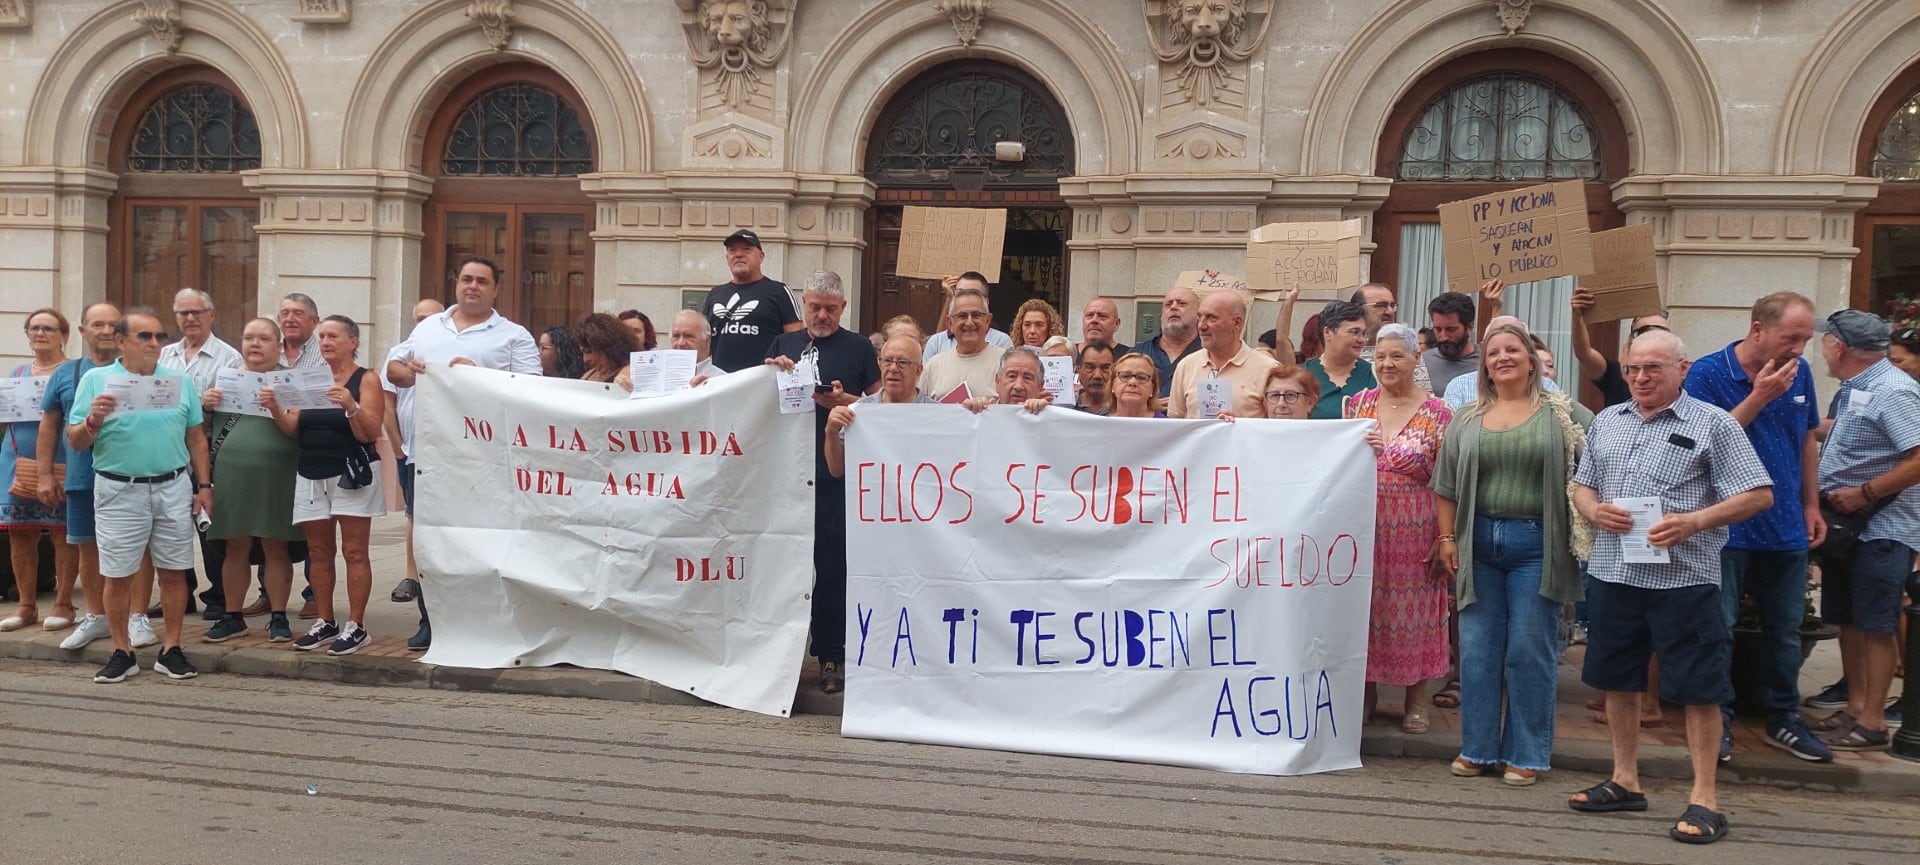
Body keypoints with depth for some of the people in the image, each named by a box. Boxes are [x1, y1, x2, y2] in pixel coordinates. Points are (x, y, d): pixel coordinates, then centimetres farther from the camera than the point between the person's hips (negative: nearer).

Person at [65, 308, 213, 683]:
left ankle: (170, 650, 14)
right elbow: (75, 442, 0)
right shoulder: (95, 379, 1)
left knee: (173, 571, 5)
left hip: (174, 487, 2)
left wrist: (203, 486, 6)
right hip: (119, 491, -2)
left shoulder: (180, 381, 8)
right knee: (117, 575, 3)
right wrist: (93, 420, -20)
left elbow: (196, 438, 11)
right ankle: (122, 653, 15)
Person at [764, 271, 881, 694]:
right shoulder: (783, 344, 14)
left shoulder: (857, 347, 5)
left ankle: (831, 655, 6)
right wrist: (773, 372, -4)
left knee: (832, 563, -1)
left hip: (836, 470, -3)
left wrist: (843, 400, -14)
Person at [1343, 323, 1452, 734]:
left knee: (1412, 607, 4)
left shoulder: (1437, 414, -2)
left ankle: (1416, 700, 16)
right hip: (1363, 526, 2)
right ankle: (1364, 692, 20)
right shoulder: (1358, 403, 6)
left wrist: (1445, 537, -10)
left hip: (1414, 532, -2)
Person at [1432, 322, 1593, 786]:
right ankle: (1477, 748, 17)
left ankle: (1527, 754, 13)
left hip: (1535, 544, -3)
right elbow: (1447, 485, 10)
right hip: (1479, 543, 3)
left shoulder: (1562, 415, 1)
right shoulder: (1467, 419, 9)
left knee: (1529, 651, 1)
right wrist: (1447, 537, 3)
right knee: (1478, 649, 6)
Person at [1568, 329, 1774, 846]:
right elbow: (1581, 485, 19)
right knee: (1616, 679, 13)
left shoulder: (1713, 425, -3)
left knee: (1697, 687, 0)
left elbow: (1759, 494, -6)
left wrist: (1694, 521, -19)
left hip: (1684, 577, -5)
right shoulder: (1606, 423, 13)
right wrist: (1594, 510, -4)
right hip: (1612, 573, 6)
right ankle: (1625, 781, 26)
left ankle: (1703, 798, 8)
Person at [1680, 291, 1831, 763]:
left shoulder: (1800, 372, 5)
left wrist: (1812, 504, 13)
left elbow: (1807, 440, 16)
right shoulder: (1707, 373, -12)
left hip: (1786, 527, 5)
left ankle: (1784, 718, 26)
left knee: (1785, 630, 13)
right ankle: (1717, 721, 12)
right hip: (1727, 526, -5)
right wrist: (1758, 399, -23)